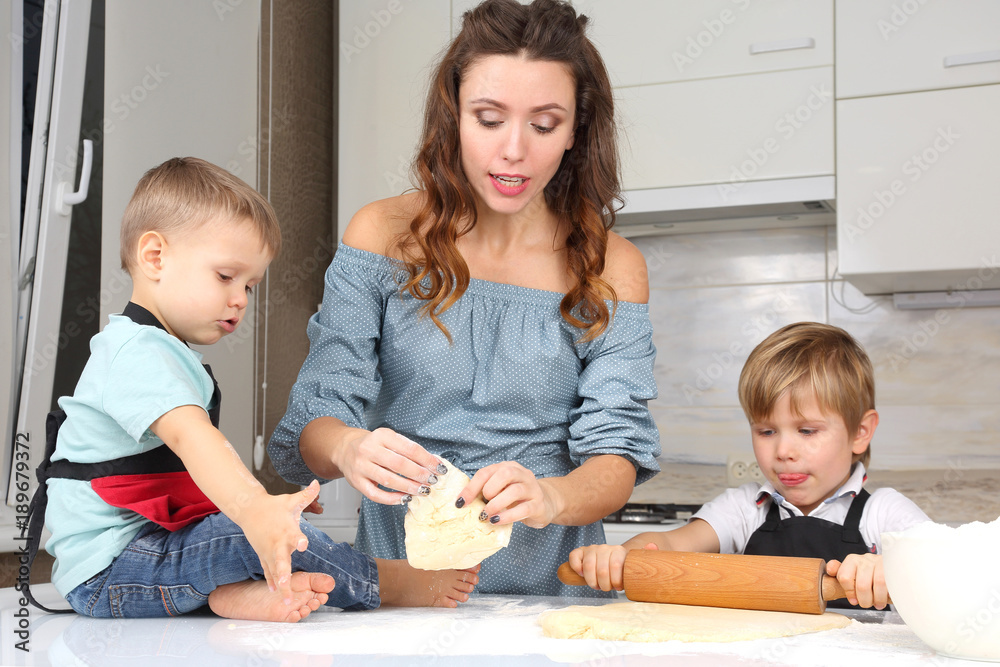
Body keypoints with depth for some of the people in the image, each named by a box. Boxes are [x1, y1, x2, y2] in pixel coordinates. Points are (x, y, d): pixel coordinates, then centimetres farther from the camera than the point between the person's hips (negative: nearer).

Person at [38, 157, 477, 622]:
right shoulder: (138, 353, -19)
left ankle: (237, 593, -31)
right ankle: (390, 584, -15)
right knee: (248, 538, -27)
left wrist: (259, 504, 21)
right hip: (106, 572, -11)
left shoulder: (162, 352, 18)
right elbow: (189, 435, -39)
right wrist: (255, 508, -54)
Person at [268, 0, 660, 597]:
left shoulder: (612, 268, 3)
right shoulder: (384, 235, 3)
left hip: (549, 586, -1)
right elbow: (314, 421, -1)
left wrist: (552, 497, -25)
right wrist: (348, 448, -24)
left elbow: (617, 449, -3)